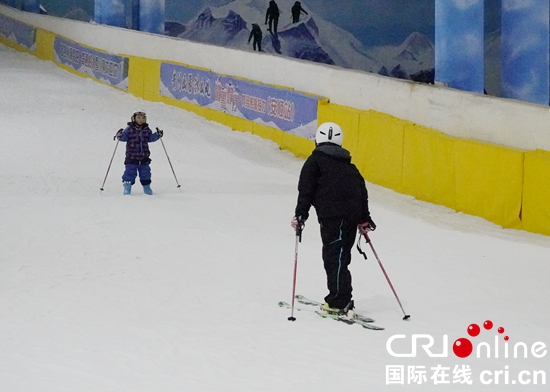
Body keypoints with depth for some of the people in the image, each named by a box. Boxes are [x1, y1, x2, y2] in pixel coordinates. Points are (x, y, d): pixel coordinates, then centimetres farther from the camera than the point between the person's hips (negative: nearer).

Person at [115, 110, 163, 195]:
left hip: (144, 158, 3)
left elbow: (151, 138, 13)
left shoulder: (146, 130, 5)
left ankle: (146, 187, 26)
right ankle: (127, 187, 7)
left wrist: (157, 135, -2)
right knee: (130, 172, -3)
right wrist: (119, 135, -27)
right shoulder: (129, 129, -6)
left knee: (145, 173, 11)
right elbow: (124, 137, -6)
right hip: (131, 157, -3)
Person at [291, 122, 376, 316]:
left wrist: (300, 215, -1)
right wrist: (364, 219, 30)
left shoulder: (315, 161, 6)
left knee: (334, 257, -10)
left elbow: (306, 190, -4)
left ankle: (340, 302, -17)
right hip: (352, 216, 6)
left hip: (331, 215, -6)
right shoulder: (348, 165, 23)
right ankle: (337, 298, 17)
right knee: (339, 256, 15)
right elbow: (362, 191, 22)